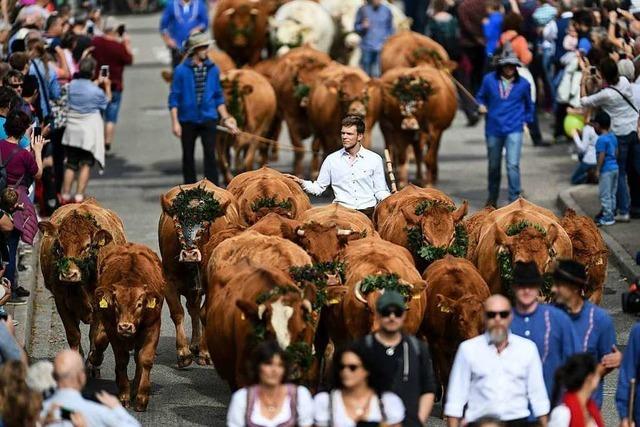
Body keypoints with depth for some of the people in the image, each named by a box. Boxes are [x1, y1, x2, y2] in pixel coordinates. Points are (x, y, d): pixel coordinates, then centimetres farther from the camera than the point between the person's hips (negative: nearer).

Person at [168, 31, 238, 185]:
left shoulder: (213, 69, 3)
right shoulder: (181, 70, -5)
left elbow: (218, 97, 12)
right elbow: (174, 98, -3)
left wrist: (225, 118, 9)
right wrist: (175, 122, -9)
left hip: (208, 119, 1)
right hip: (188, 120, -1)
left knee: (210, 155, -8)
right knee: (188, 156, 9)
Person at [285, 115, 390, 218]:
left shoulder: (375, 160, 9)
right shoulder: (331, 160, 11)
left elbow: (380, 191, 12)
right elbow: (318, 187, 14)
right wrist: (301, 182, -3)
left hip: (368, 212, 0)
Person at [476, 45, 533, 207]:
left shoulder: (523, 84, -1)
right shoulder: (489, 80, -2)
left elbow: (528, 104, 16)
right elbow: (481, 96, 14)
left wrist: (526, 120, 9)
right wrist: (481, 105, -6)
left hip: (514, 130, -2)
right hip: (494, 129, 2)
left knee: (513, 165, -15)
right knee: (493, 166, 15)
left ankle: (515, 200, -13)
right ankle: (492, 198, 33)